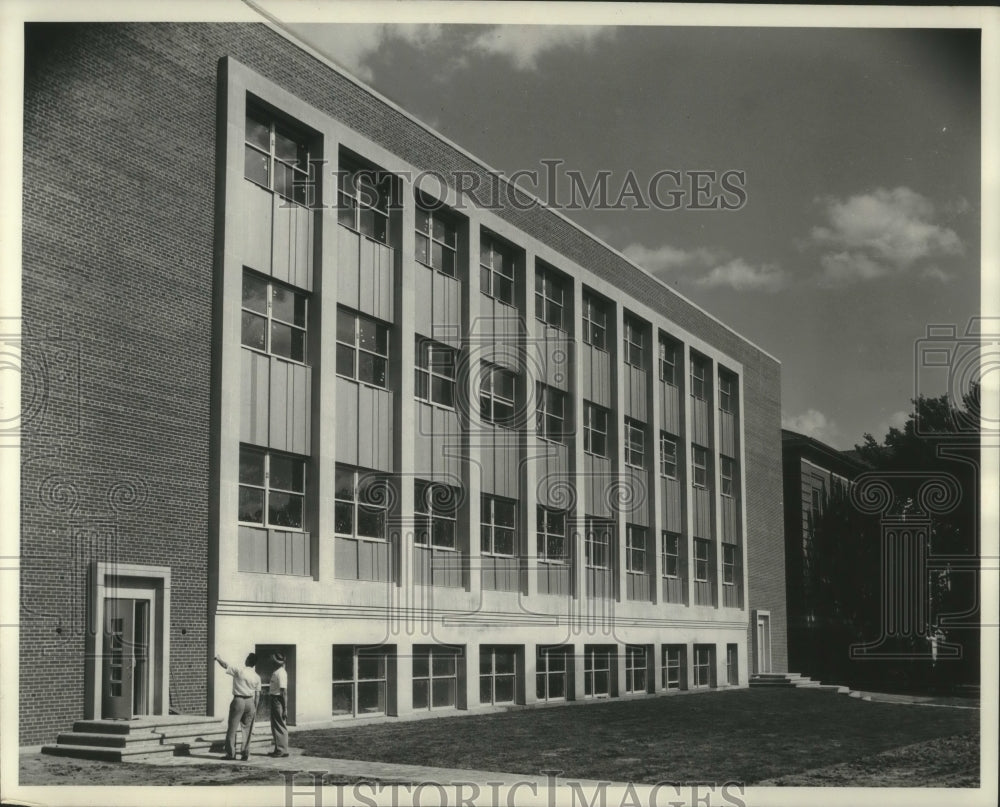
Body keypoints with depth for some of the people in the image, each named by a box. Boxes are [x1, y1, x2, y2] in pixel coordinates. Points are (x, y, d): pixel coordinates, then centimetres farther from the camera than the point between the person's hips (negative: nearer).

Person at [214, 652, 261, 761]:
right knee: (247, 729, 11)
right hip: (250, 702, 4)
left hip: (238, 700, -4)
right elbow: (257, 695, 5)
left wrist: (218, 658, 17)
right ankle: (245, 753, 9)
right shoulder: (257, 677, 3)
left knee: (232, 728, 5)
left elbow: (225, 665, -2)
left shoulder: (238, 671, -10)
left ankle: (230, 753, 6)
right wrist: (255, 708, 12)